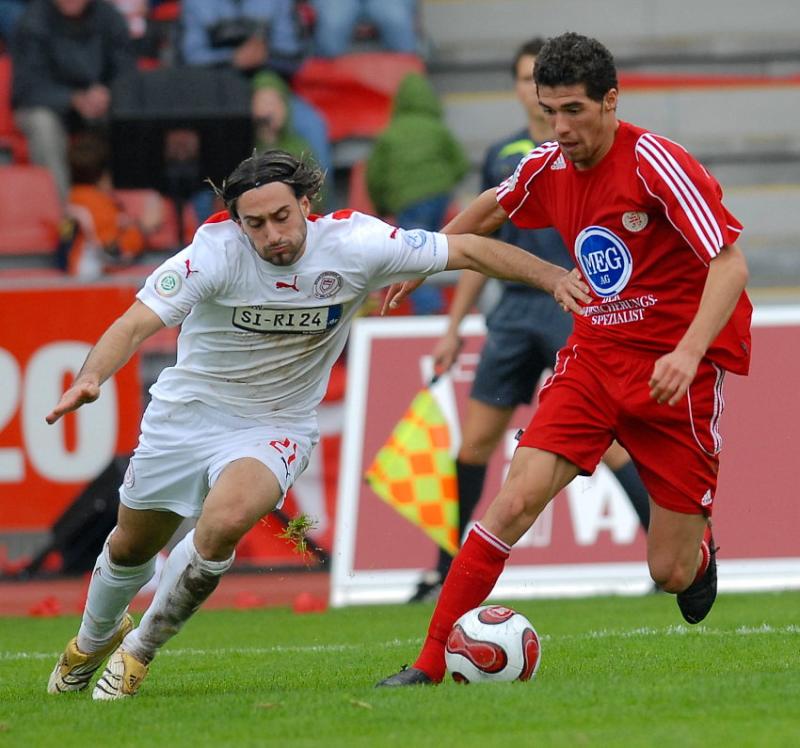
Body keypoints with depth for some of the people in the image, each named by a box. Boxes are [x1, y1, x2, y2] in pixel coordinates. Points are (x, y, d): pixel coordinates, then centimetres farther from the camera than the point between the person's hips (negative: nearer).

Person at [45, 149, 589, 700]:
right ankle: (94, 638, 52)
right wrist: (90, 379, -48)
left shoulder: (353, 245, -20)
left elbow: (468, 251, -12)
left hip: (274, 426, -1)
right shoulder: (215, 251, -24)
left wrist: (554, 276, -17)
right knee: (132, 545, 16)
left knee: (225, 521, -30)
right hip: (186, 413, 1)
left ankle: (140, 648, -6)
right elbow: (137, 323, -30)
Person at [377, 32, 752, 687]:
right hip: (596, 355, 4)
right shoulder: (547, 170, 1)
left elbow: (731, 264, -22)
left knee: (670, 572, -3)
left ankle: (697, 546, 36)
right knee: (517, 498, -17)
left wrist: (689, 351, -35)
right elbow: (484, 214, 24)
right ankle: (432, 662, -14)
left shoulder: (654, 163, -18)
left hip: (680, 368, -4)